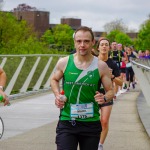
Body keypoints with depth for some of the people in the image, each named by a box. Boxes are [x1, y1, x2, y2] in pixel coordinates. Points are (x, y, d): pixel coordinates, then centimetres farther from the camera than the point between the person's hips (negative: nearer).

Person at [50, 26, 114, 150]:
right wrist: (57, 95, 1)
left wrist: (105, 98, -17)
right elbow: (54, 80, 18)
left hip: (91, 123, 1)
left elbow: (110, 91, 5)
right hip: (66, 122, -1)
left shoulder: (101, 66, -2)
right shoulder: (64, 63, -1)